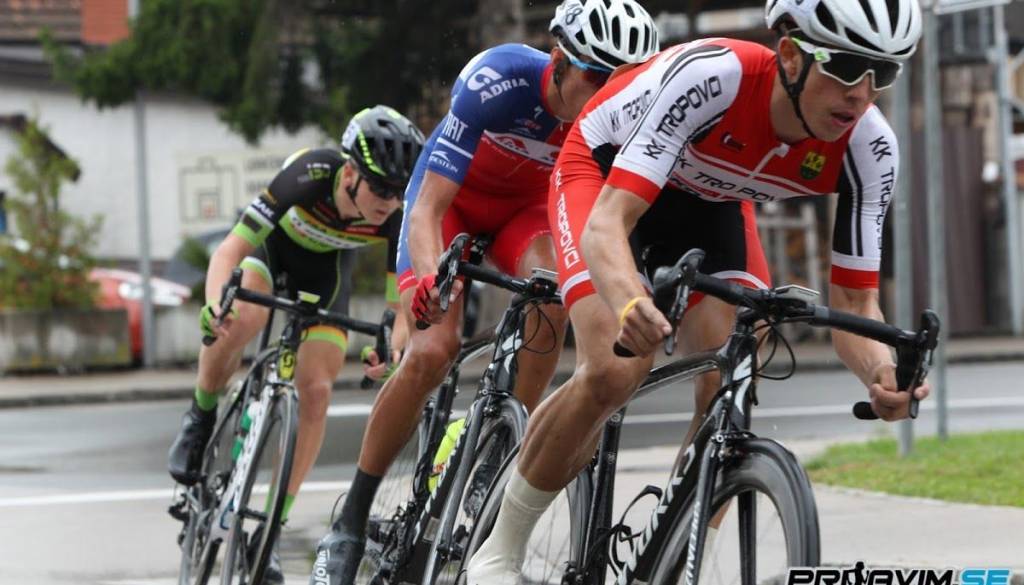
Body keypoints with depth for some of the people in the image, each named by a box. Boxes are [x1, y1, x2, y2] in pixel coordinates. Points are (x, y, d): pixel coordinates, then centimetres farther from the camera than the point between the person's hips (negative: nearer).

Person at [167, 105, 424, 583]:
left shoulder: (398, 217, -31)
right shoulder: (311, 176, -40)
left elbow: (402, 305, -25)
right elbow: (231, 248, -39)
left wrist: (392, 347, -47)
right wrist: (214, 303, -58)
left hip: (325, 265, 2)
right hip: (271, 243, -2)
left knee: (315, 391, -12)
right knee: (242, 320, -35)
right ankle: (200, 419, -7)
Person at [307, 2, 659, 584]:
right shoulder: (498, 80, -36)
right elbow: (428, 208, -37)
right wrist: (432, 275, -57)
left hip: (529, 205, 3)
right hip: (457, 197, -3)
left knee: (552, 301, -30)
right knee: (433, 350, -20)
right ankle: (351, 523, -6)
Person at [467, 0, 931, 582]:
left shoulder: (869, 148, -27)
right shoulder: (711, 76, -41)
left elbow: (854, 302, -22)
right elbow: (607, 223, -45)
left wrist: (882, 370, -46)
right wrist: (628, 302, -67)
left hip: (711, 203, 4)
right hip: (605, 172, -4)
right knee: (614, 371, -24)